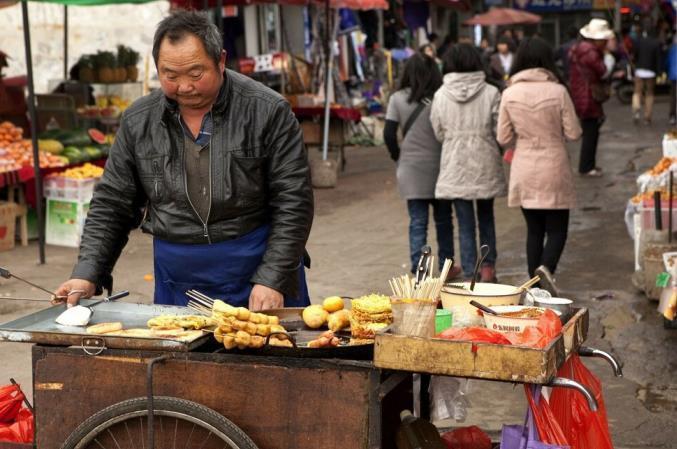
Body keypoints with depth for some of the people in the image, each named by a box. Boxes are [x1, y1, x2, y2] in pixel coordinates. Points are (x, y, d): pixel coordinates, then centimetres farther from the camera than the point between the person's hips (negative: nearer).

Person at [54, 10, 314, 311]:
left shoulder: (267, 112, -9)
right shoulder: (138, 122, 2)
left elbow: (293, 203, -9)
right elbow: (111, 206, 8)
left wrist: (272, 280, -16)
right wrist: (87, 275, -3)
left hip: (257, 275, -2)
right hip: (177, 287, 3)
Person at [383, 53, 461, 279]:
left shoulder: (397, 99, -4)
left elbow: (389, 134, -5)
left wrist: (398, 156, 10)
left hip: (410, 169, 0)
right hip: (439, 167, 0)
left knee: (417, 222, 4)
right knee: (443, 219, 14)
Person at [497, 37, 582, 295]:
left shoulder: (509, 94, -4)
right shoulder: (558, 91, -10)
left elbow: (503, 139, 1)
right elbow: (573, 133, -5)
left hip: (524, 172, 2)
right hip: (554, 169, -2)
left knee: (534, 230, 13)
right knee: (557, 228, 6)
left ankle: (536, 285, 14)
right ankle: (546, 267, -20)